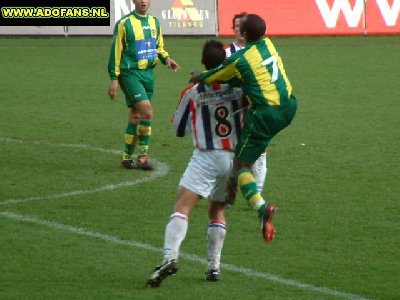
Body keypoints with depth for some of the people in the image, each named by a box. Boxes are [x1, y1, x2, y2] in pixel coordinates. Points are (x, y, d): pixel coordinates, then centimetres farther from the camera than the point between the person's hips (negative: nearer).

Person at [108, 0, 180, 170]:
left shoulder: (154, 22, 13)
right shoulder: (124, 23, -6)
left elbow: (159, 48, 22)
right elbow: (116, 52, -5)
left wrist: (166, 59, 1)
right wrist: (114, 78, -8)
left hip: (148, 73, 6)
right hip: (130, 73, -6)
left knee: (136, 115, 9)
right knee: (147, 111, -18)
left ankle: (127, 158, 17)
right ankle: (142, 156, -10)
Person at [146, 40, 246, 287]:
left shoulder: (193, 93, -4)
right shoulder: (238, 87, -1)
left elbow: (179, 128, 9)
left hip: (206, 157, -4)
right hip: (235, 158, 4)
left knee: (183, 206, -12)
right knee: (218, 210, 19)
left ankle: (170, 257, -32)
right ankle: (214, 266, 14)